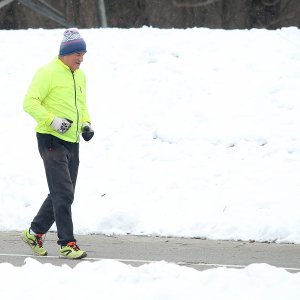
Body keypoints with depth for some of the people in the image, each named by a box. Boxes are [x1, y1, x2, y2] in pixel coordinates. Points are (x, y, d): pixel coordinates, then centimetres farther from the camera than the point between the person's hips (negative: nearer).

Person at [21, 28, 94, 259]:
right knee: (63, 193, -13)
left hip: (72, 142, 8)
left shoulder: (80, 76, 15)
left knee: (62, 194, 12)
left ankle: (35, 232, 27)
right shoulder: (48, 73, -11)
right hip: (52, 140, -8)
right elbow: (30, 103, -15)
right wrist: (52, 121, -24)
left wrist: (86, 123, 9)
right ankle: (67, 244, -10)